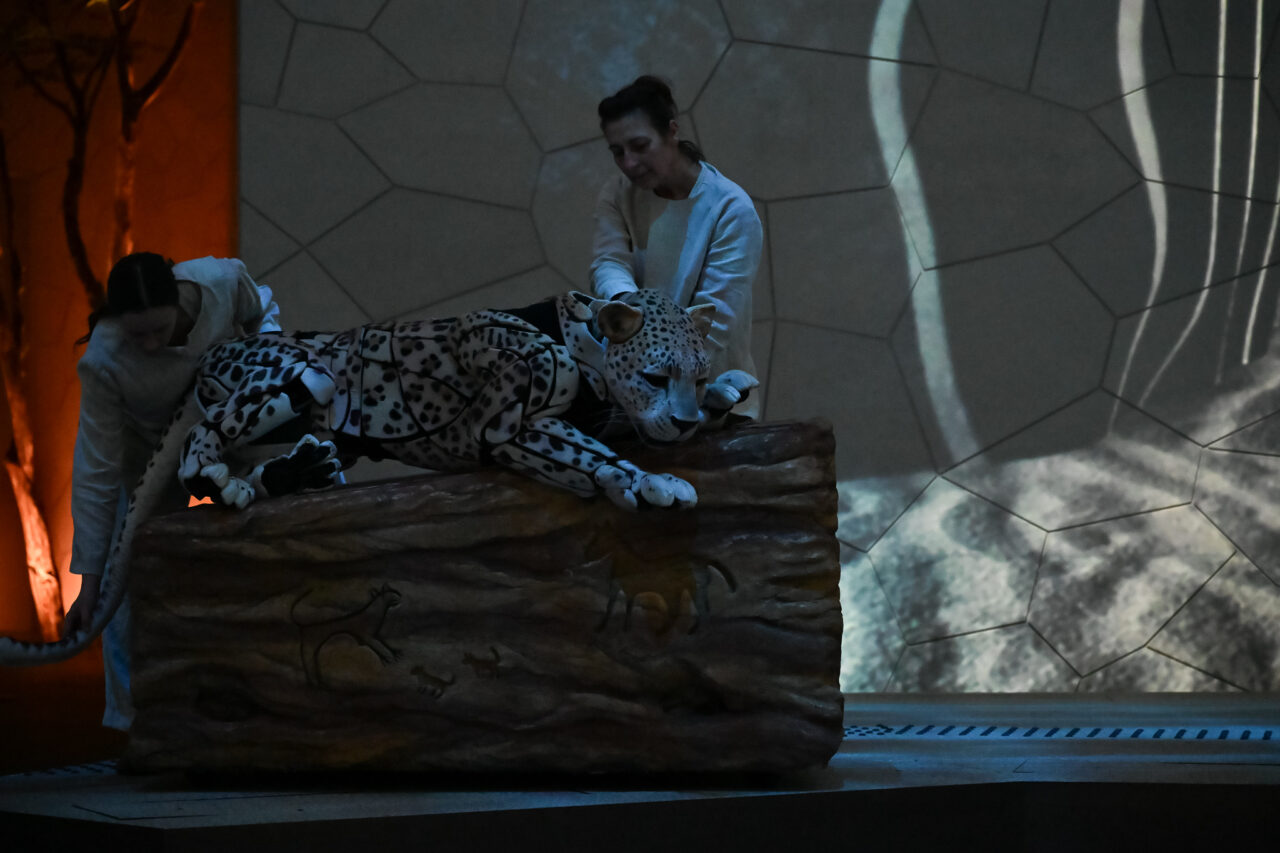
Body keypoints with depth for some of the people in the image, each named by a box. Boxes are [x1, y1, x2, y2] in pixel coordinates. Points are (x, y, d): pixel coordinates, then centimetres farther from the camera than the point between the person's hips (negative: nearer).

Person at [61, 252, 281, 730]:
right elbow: (96, 474, -31)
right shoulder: (104, 362, -38)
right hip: (147, 444, -3)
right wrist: (89, 584, -29)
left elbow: (259, 312, -4)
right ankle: (133, 719, 2)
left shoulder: (221, 281, -33)